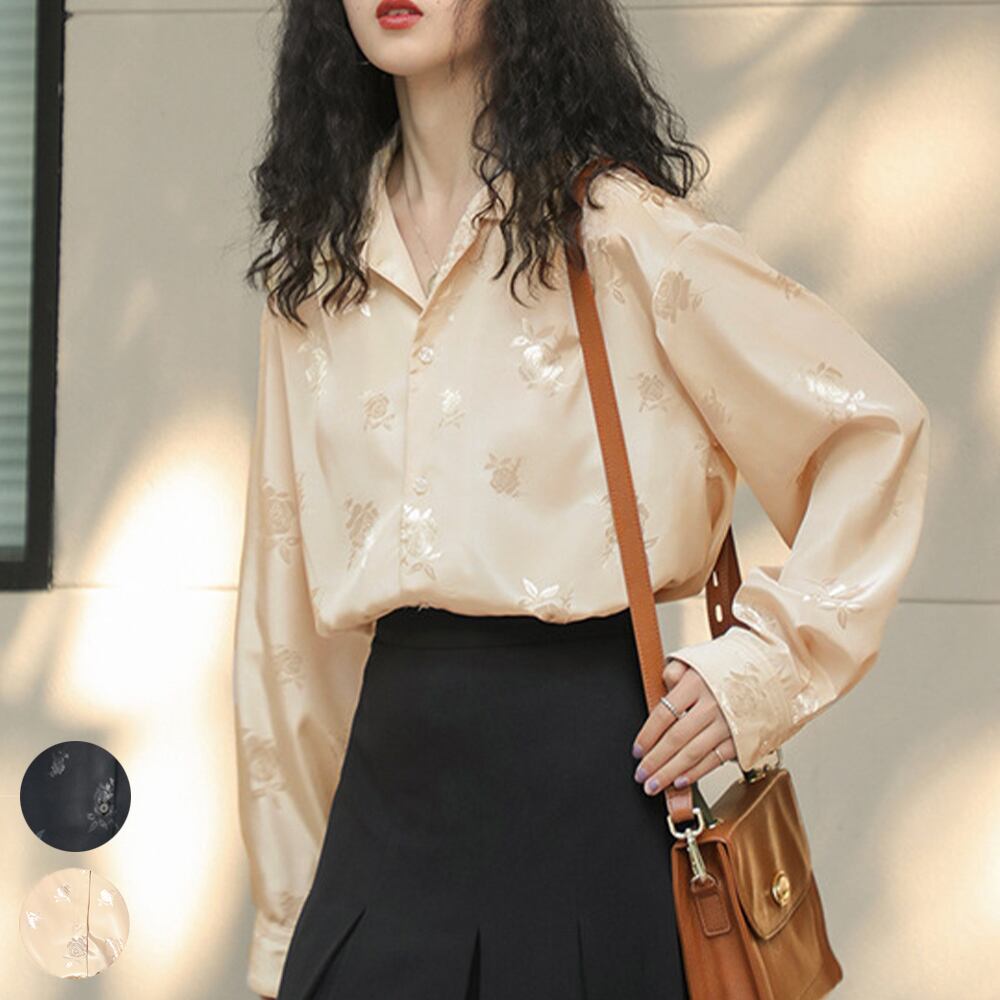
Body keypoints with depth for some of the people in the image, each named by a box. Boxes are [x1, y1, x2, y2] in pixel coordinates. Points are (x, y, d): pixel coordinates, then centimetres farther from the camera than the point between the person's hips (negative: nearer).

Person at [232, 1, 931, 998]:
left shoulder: (618, 228, -5)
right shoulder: (314, 261, 10)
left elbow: (878, 428, -1)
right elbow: (287, 590, 12)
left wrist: (761, 661, -9)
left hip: (584, 762, -4)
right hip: (392, 776, 4)